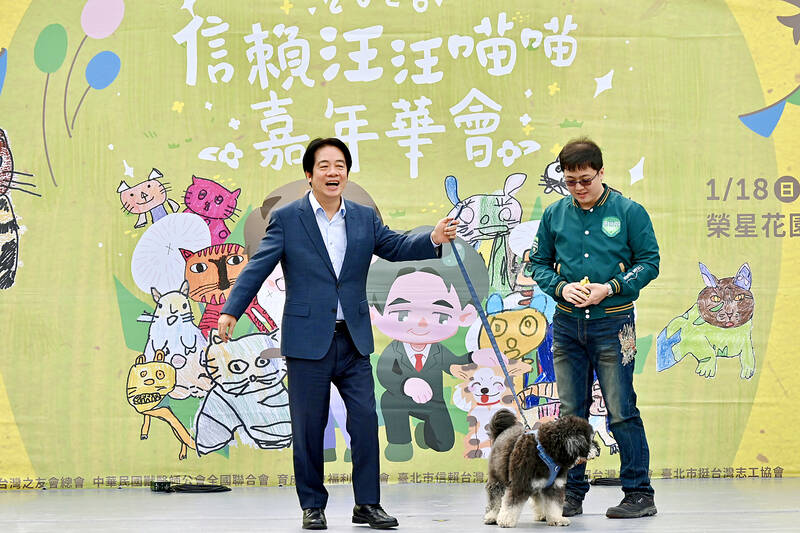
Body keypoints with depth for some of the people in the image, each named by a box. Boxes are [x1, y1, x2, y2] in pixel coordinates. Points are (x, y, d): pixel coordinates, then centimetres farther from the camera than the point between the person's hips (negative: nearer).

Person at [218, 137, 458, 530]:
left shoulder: (365, 219, 11)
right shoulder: (286, 219, 0)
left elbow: (397, 247, 2)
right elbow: (257, 268, -6)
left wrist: (434, 239, -18)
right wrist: (231, 310, -17)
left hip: (354, 340, 3)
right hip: (307, 340, -3)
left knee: (366, 420, 0)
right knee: (309, 427, 3)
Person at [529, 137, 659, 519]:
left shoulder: (629, 212, -3)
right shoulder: (554, 215, 6)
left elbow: (649, 261, -1)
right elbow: (540, 263, 13)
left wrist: (611, 288, -13)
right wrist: (561, 287, -7)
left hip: (612, 323, -3)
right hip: (567, 325, 4)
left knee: (621, 411, -4)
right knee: (571, 412, 8)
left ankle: (639, 492, 4)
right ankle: (571, 493, 16)